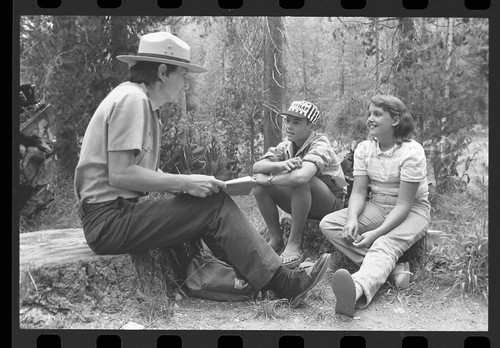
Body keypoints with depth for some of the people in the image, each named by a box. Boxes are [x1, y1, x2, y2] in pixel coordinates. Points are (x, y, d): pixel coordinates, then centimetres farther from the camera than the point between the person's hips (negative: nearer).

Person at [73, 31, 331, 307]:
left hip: (119, 213, 9)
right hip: (108, 219, -9)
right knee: (215, 206, -12)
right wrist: (185, 183, -17)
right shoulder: (132, 99, -14)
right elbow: (120, 175, -22)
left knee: (210, 203, 6)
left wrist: (181, 183, 0)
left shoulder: (141, 101, 16)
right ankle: (284, 284, -6)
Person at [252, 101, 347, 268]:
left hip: (332, 205, -6)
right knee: (259, 181, -13)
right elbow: (256, 167, -14)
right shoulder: (286, 146, -1)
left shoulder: (320, 145, -22)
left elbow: (301, 176, -42)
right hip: (301, 204, 6)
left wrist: (269, 179, -27)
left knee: (301, 179, -36)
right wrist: (279, 165, -35)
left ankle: (294, 242, -23)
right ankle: (276, 240, -7)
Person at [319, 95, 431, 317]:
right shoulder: (364, 149, -1)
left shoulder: (412, 152, -18)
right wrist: (352, 219, -27)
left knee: (386, 245, -37)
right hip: (376, 208, 6)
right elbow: (359, 192, -5)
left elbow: (403, 204, -21)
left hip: (412, 211, -6)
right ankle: (388, 268, -28)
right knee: (328, 224, -16)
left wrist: (377, 232, -33)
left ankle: (357, 290, -66)